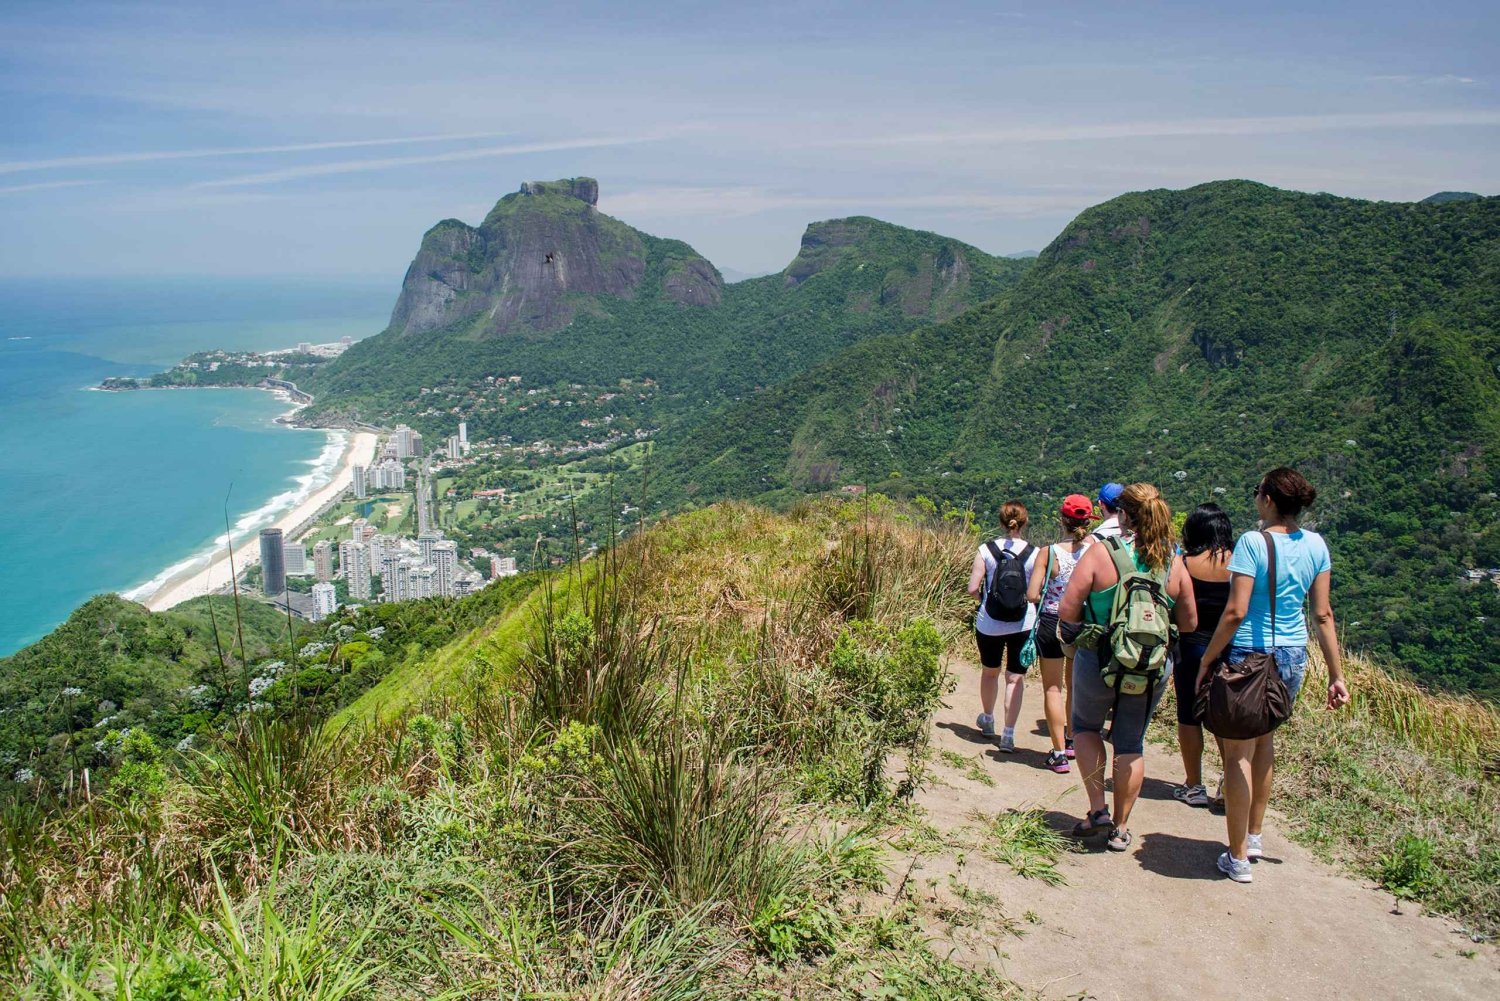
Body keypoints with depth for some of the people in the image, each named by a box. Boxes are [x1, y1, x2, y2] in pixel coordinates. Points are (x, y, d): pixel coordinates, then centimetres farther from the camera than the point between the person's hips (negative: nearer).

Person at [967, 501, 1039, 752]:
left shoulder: (986, 550, -8)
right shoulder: (1034, 553, -9)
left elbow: (972, 589, -10)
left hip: (989, 623, 1)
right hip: (1023, 623, -1)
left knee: (989, 672, 22)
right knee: (1016, 677, 8)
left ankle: (987, 720, 40)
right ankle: (1008, 734, 5)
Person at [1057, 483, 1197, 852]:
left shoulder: (1101, 552, -13)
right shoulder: (1173, 562, -3)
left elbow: (1067, 612, -16)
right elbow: (1189, 624, 4)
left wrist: (1075, 631, 5)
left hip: (1099, 661, -3)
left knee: (1085, 725, 22)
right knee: (1131, 744, 16)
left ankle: (1098, 810, 15)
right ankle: (1120, 828, 23)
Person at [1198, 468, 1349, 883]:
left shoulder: (1252, 542, -16)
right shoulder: (1315, 545, 2)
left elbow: (1235, 611, -20)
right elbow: (1323, 614, 4)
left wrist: (1207, 661, -10)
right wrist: (1336, 674, 9)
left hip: (1249, 656, -6)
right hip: (1294, 657, 6)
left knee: (1238, 753, 3)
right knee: (1264, 742, 23)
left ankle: (1238, 858, 8)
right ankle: (1254, 837, 35)